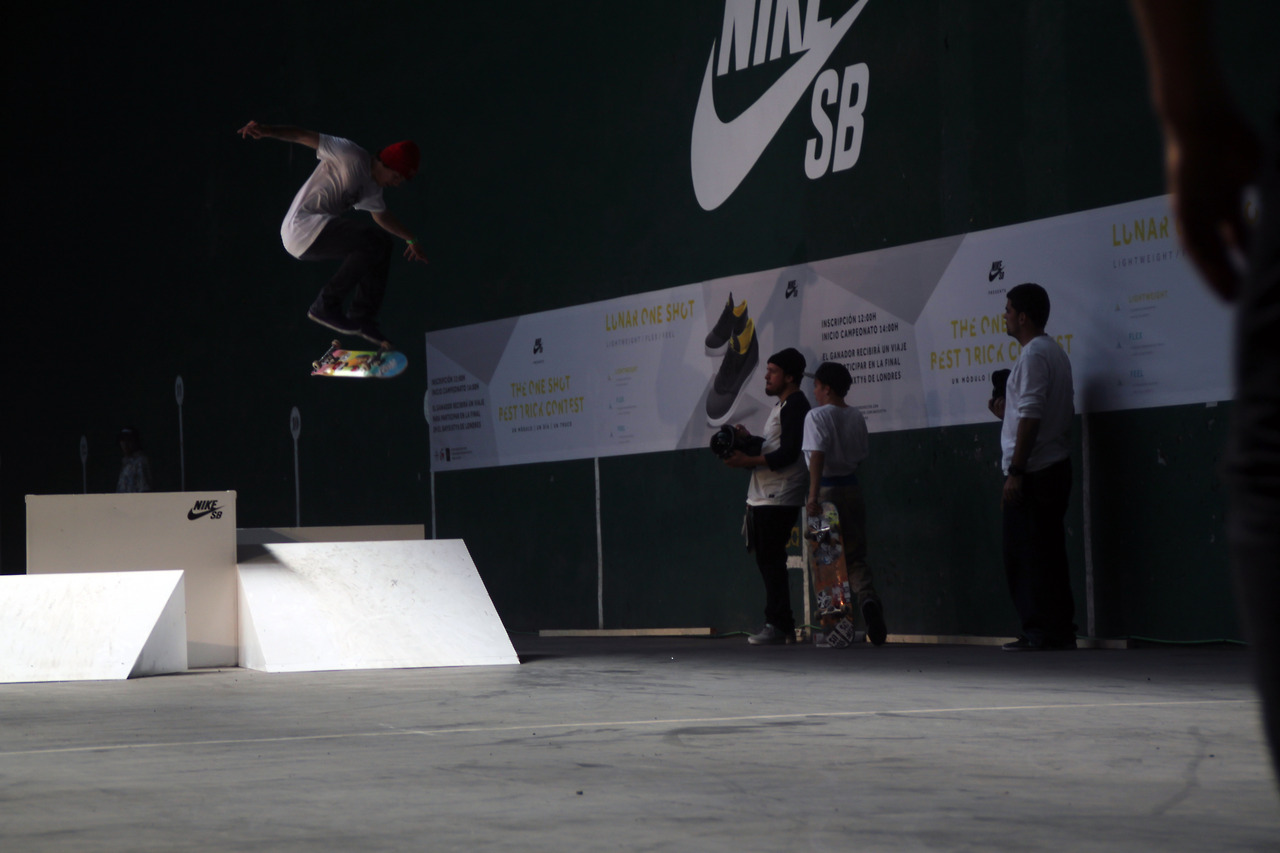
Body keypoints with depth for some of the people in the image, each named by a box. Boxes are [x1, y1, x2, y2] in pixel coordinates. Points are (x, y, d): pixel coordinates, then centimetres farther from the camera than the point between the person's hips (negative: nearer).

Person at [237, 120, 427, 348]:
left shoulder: (373, 188, 20)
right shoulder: (351, 155, -8)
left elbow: (382, 216, 42)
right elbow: (303, 136, -14)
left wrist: (410, 238, 47)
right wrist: (266, 131, -30)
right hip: (302, 225, -10)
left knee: (382, 246, 14)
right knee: (373, 241, -22)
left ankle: (363, 317, 13)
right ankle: (326, 306, -16)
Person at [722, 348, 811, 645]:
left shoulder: (795, 406, -12)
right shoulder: (782, 405, 21)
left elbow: (788, 454, -20)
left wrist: (748, 461, -19)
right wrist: (748, 439, 10)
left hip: (778, 500, -10)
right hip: (763, 498, 10)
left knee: (772, 563, -8)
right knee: (768, 562, 11)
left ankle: (777, 625, -4)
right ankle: (784, 625, 16)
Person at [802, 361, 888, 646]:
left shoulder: (817, 416, -10)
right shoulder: (856, 417, 8)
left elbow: (817, 455, -21)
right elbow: (860, 456, 13)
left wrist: (813, 496, -27)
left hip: (827, 490, -5)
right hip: (852, 488, 5)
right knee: (855, 555, 9)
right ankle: (867, 597, -20)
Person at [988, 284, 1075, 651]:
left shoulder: (1033, 356, -13)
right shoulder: (1055, 353, 17)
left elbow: (1031, 417, -20)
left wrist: (1015, 472, -21)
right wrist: (1008, 412, 19)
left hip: (1034, 472, -10)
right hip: (1055, 466, 10)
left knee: (1027, 555, -6)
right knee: (1048, 552, 11)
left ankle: (1041, 632, -6)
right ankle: (1060, 629, 13)